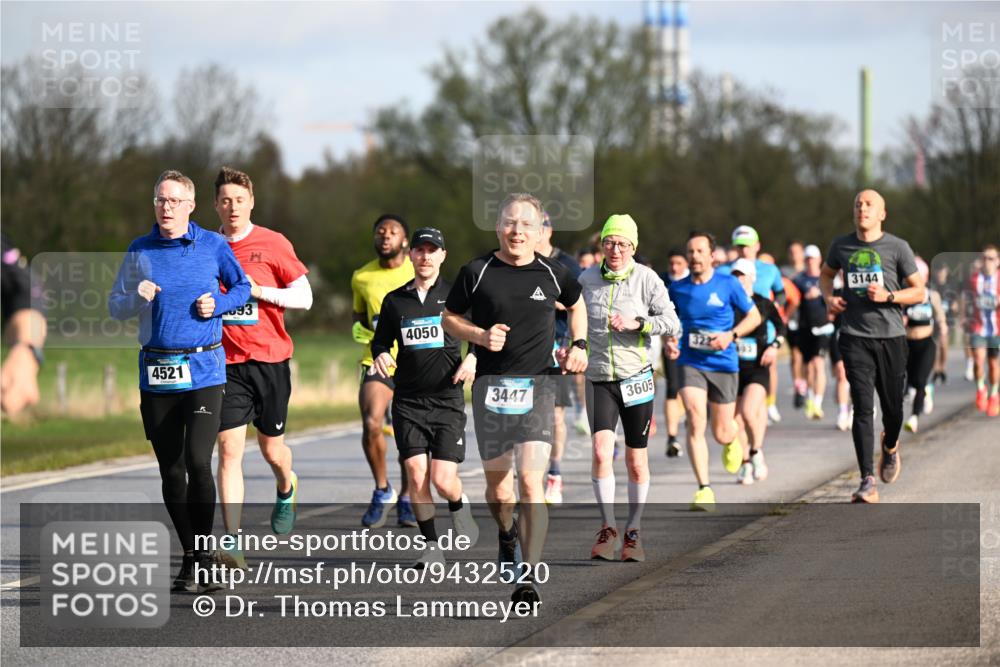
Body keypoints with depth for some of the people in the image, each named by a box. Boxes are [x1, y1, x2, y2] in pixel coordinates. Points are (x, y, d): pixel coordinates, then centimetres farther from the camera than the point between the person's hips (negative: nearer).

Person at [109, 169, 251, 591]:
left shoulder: (213, 246, 1)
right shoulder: (139, 251, 7)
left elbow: (242, 286, 15)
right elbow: (115, 306, 12)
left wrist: (218, 303, -5)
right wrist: (138, 297, -9)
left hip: (204, 369, -3)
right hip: (155, 372, 3)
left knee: (198, 462, -15)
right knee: (171, 470, 6)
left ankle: (202, 559, -5)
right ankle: (191, 557, 18)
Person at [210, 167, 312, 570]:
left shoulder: (273, 244, -2)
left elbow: (304, 297, -3)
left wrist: (258, 290, -15)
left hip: (269, 359, -1)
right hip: (226, 361, 1)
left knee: (272, 448, 11)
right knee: (229, 448, -11)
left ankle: (286, 489, 48)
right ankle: (232, 542, -15)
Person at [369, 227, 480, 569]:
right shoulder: (394, 300, 9)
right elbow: (381, 340, 18)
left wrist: (473, 357, -13)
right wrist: (380, 354, -4)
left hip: (447, 399, -2)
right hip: (407, 401, 2)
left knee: (443, 478, -10)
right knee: (416, 476, -6)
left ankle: (460, 506, 25)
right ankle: (431, 546, 8)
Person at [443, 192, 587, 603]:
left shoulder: (552, 274, 4)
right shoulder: (476, 273, 0)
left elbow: (576, 305, 25)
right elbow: (450, 318, 10)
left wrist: (578, 346, 11)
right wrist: (479, 335, -8)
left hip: (536, 385, -1)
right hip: (490, 385, 1)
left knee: (530, 480, -15)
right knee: (496, 480, 12)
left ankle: (528, 577, -17)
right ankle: (507, 535, 46)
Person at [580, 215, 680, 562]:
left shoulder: (647, 279, -4)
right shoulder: (587, 279, 3)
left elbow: (672, 323, -9)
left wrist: (636, 323, -21)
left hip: (636, 377, -1)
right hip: (599, 378, 1)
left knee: (637, 460, 5)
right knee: (601, 450, -16)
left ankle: (633, 532, 19)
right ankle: (608, 528, -8)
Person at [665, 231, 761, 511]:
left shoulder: (728, 284, -3)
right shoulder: (678, 288, 3)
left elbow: (754, 316, 4)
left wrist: (731, 335, -12)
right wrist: (668, 341, -3)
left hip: (723, 364, -1)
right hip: (690, 363, 1)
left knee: (722, 434, 6)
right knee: (695, 421, -20)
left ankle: (733, 440, 47)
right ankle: (704, 489, -17)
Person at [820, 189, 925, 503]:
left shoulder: (897, 247, 0)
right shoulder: (841, 245, 7)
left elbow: (919, 291, 3)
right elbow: (826, 274, 27)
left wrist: (888, 296, -14)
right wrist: (828, 297, 7)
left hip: (891, 337, 0)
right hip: (855, 338, 0)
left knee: (893, 408, 7)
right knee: (862, 408, -11)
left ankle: (890, 447, 43)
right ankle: (867, 483, -14)